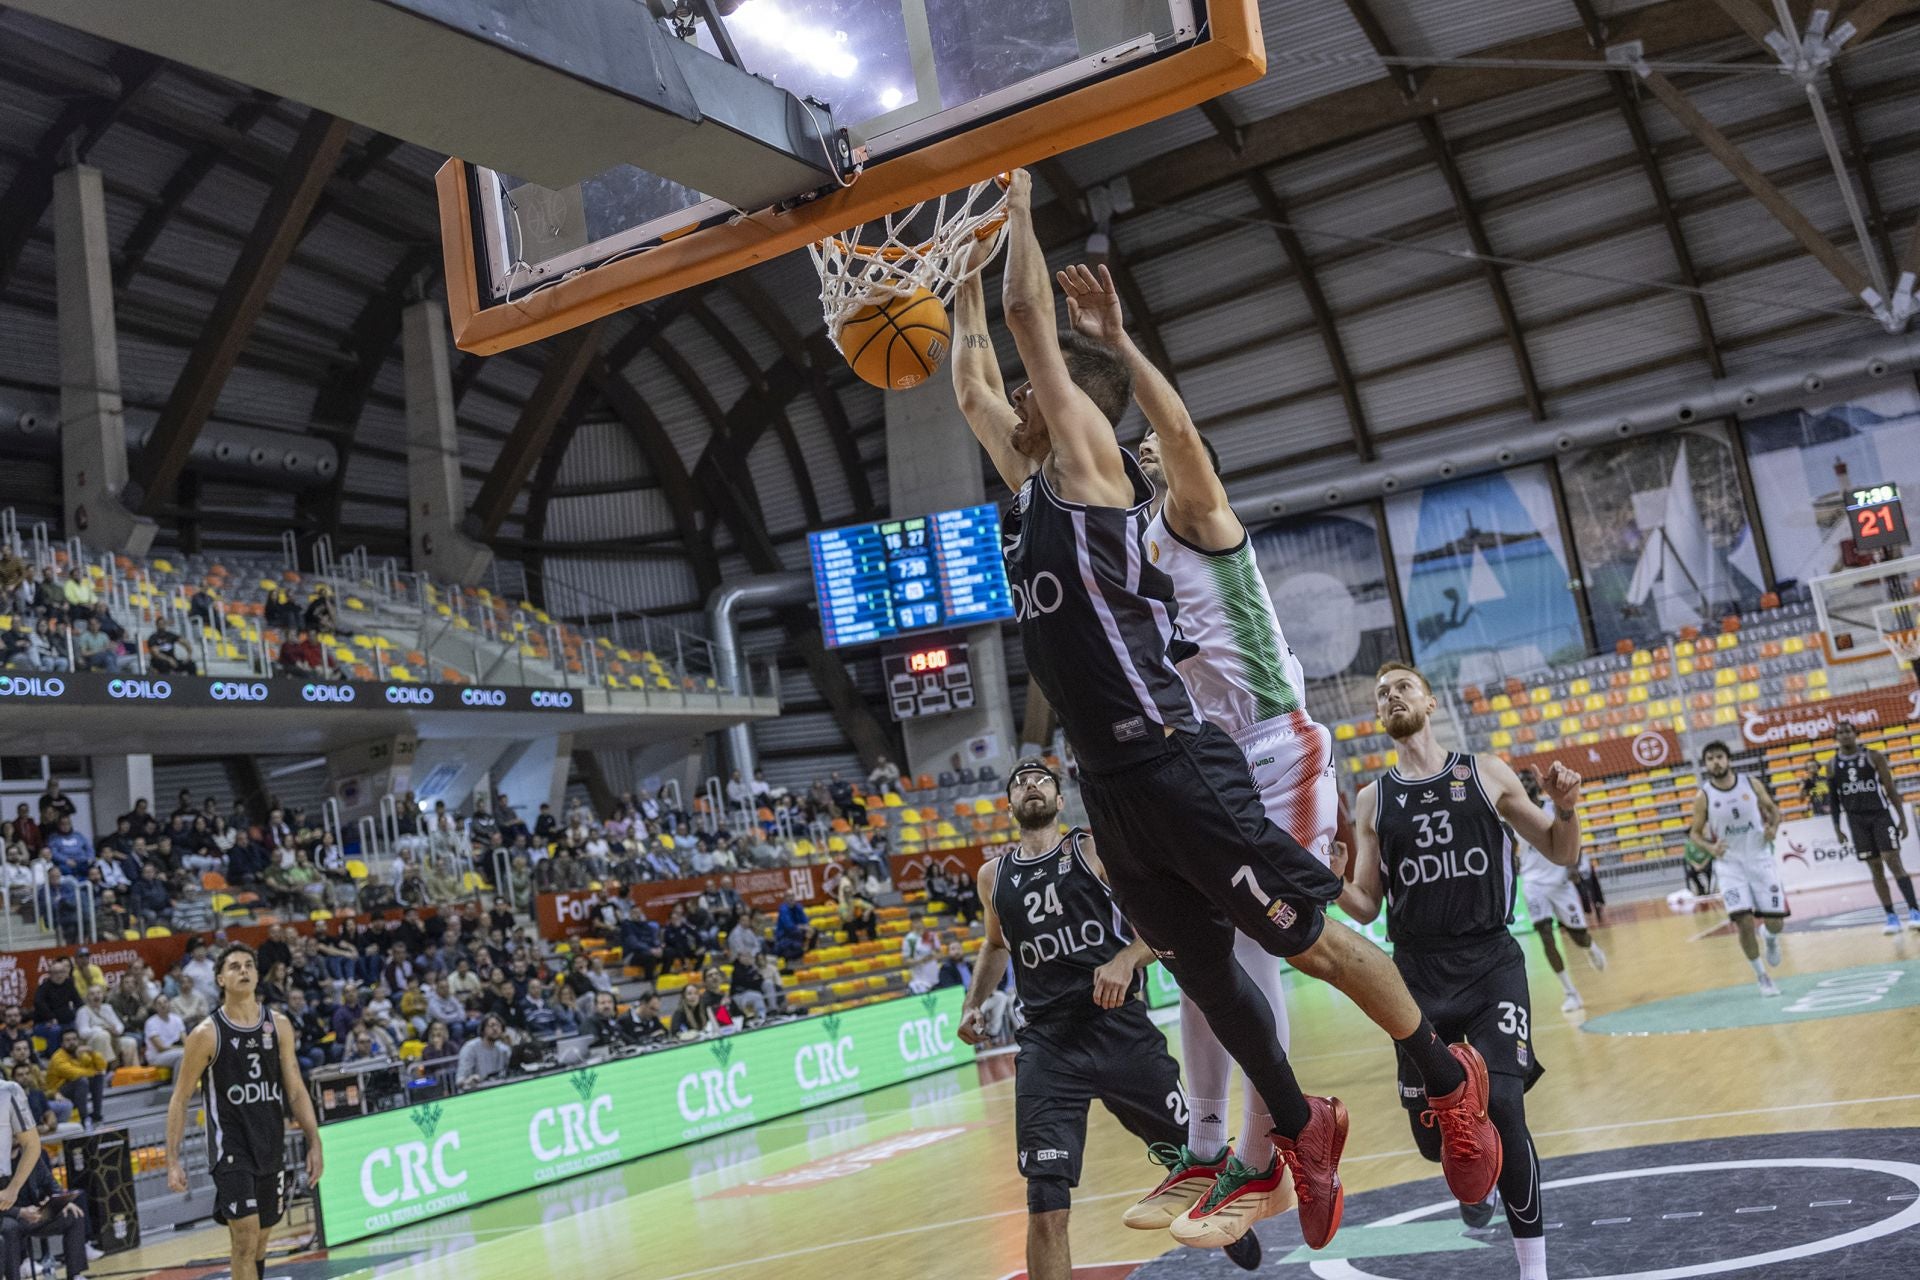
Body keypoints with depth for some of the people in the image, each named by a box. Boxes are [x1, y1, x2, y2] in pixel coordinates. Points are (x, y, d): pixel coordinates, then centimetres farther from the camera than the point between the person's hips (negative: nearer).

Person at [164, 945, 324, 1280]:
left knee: (261, 1237, 14)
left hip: (272, 1145, 4)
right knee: (244, 1238, -12)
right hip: (230, 1148, -4)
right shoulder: (207, 1034, -8)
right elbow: (180, 1099, -2)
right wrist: (173, 1161, -8)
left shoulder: (279, 1025, 3)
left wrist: (314, 1143, 1)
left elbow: (296, 1090, 7)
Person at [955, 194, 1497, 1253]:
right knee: (1200, 971, 15)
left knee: (1310, 940, 1)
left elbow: (1030, 316, -9)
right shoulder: (1031, 481, 16)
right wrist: (967, 272, 27)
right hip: (1107, 781, 8)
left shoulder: (1093, 459, -5)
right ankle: (1301, 1130, 32)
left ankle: (1448, 1081, 19)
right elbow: (969, 381, 25)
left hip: (1175, 764, -8)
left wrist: (1020, 209, 2)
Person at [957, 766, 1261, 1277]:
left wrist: (1127, 959, -22)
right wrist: (974, 1003, 16)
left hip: (1121, 1029, -1)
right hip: (1046, 1047, 1)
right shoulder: (992, 876, 11)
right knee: (1045, 1207, -12)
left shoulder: (1096, 849, 0)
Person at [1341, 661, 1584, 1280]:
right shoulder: (1372, 800, 6)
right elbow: (1367, 907, 6)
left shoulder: (1487, 774, 3)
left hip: (1490, 962, -2)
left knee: (1501, 1105, -19)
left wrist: (1565, 808, -12)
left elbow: (1560, 854, 9)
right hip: (1418, 973, 2)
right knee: (1434, 1135, 4)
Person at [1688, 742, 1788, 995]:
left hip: (1760, 860, 1)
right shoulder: (1703, 797, -7)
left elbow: (1773, 809, 11)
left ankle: (1771, 940, 40)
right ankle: (1762, 977, 9)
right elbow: (1695, 832, 2)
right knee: (1744, 922, -12)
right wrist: (1710, 847, -18)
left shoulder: (1751, 784, -4)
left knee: (1775, 921, 0)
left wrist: (1773, 827, -10)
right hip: (1730, 865, -1)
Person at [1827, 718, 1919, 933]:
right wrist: (1837, 827, 6)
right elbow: (1834, 799, 10)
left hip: (1881, 815, -2)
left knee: (1893, 862, -12)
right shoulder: (1832, 766, 5)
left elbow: (1891, 788, -1)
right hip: (1857, 820, 2)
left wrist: (1902, 818, -6)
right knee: (1876, 868, 3)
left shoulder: (1874, 757, -2)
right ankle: (1891, 917, 5)